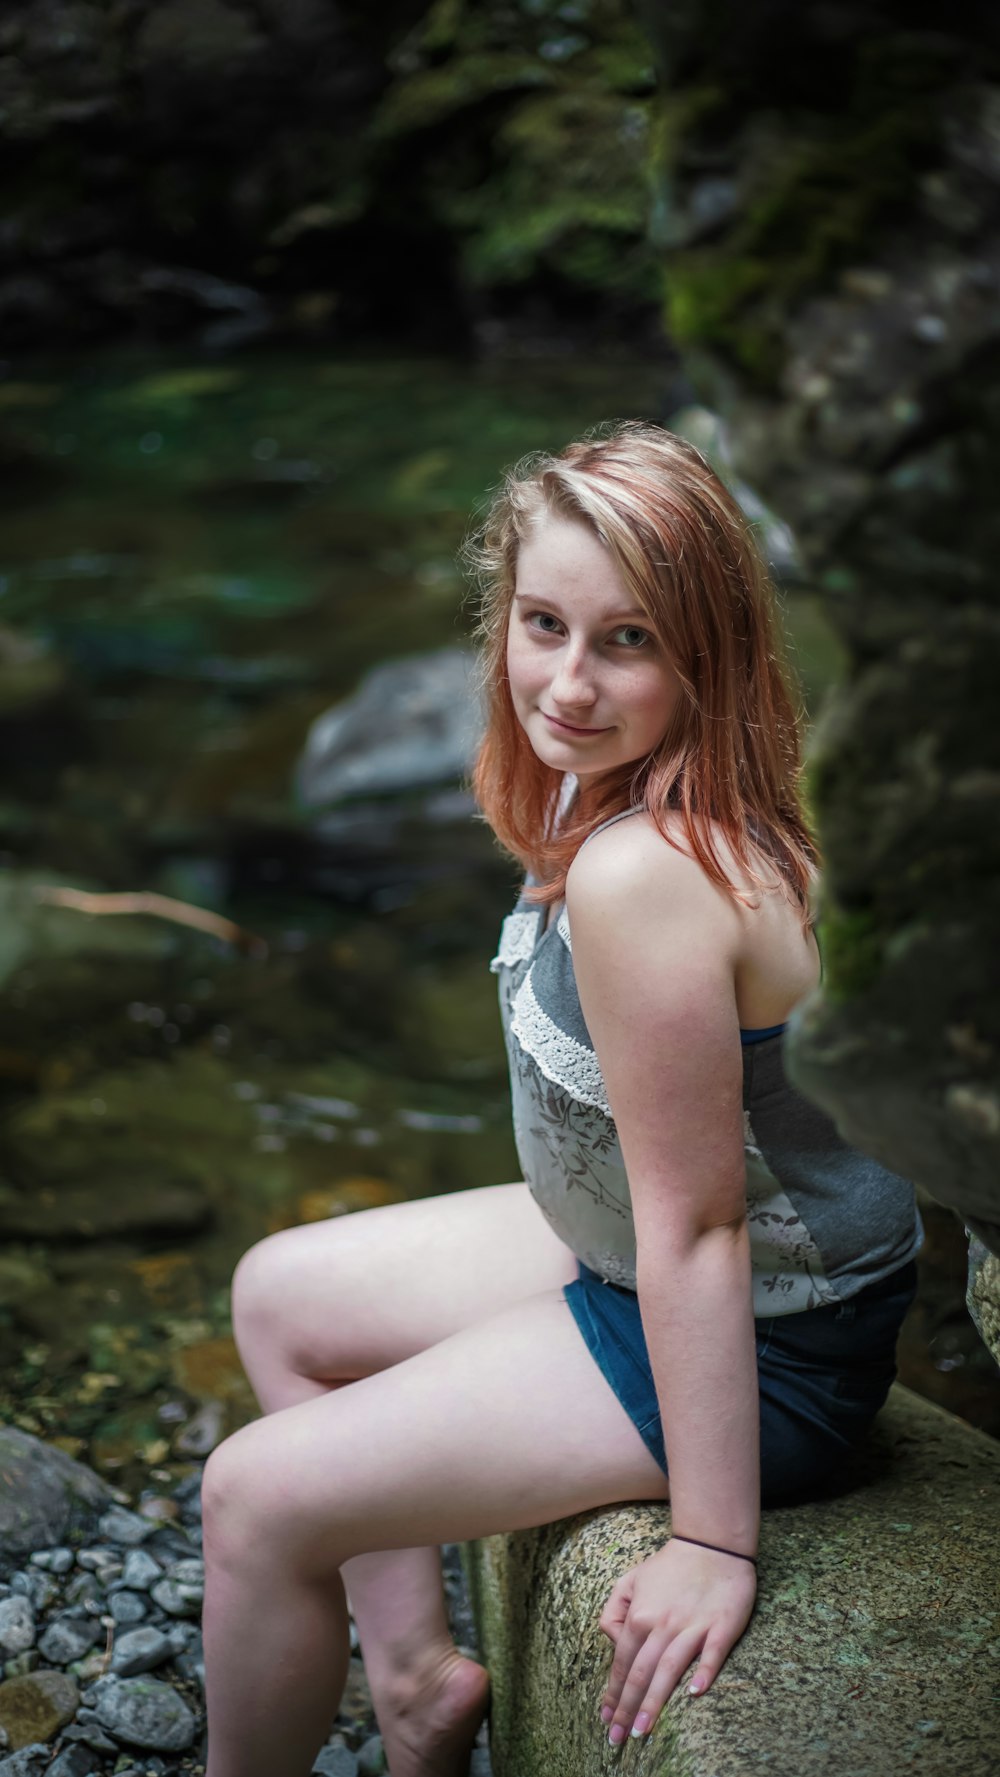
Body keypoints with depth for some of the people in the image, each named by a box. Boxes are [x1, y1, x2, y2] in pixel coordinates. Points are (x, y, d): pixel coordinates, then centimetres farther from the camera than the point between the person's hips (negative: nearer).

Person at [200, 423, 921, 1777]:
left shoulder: (642, 876, -33)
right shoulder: (608, 792, -4)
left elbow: (694, 1227, -29)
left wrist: (716, 1542, -23)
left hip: (762, 1346, -10)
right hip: (627, 1255, 10)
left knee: (257, 1498, -6)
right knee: (280, 1295, 18)